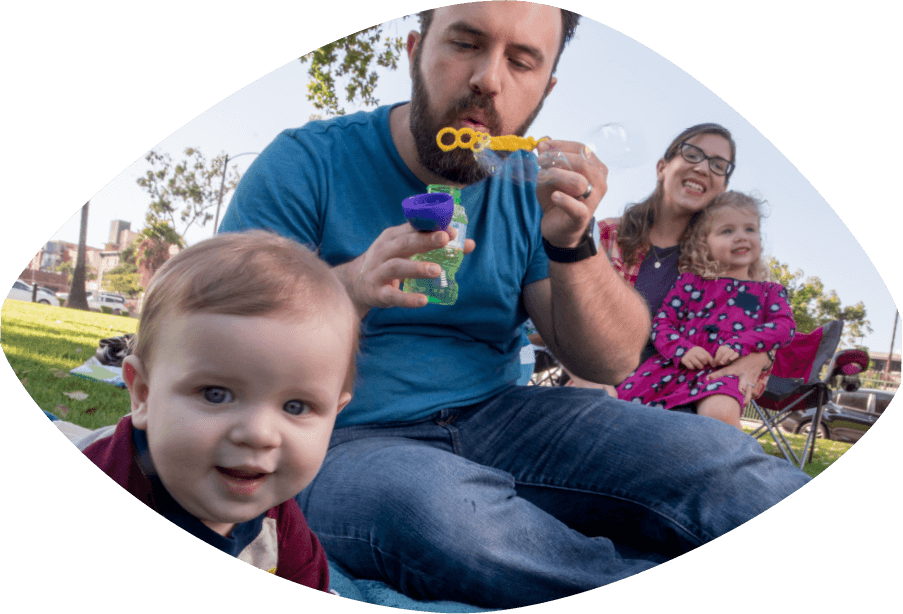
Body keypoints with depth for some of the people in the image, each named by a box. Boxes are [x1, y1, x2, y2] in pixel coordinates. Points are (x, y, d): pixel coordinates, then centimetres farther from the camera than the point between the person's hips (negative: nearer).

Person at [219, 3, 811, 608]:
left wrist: (571, 245, -18)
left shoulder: (533, 188, 4)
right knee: (440, 510, -37)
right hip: (348, 442, -2)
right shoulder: (308, 164, -7)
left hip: (495, 417, 3)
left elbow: (613, 363, 0)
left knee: (717, 459, -21)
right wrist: (346, 289, -29)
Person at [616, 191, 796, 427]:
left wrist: (740, 345, -13)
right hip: (675, 364, 2)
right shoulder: (691, 281, 16)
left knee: (720, 411, -37)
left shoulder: (770, 291, 20)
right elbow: (662, 321, 8)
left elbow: (785, 324, 3)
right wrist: (682, 349, -13)